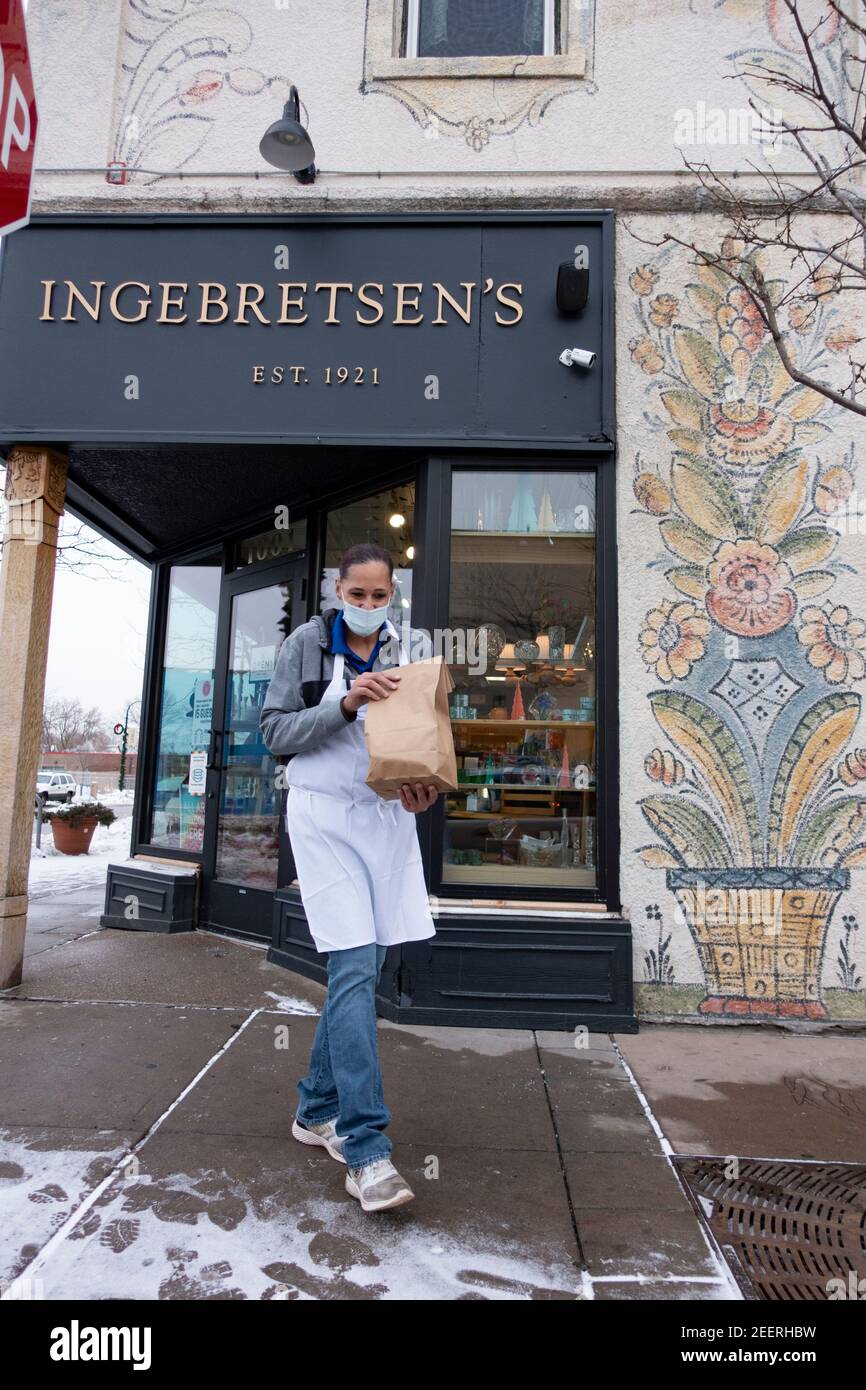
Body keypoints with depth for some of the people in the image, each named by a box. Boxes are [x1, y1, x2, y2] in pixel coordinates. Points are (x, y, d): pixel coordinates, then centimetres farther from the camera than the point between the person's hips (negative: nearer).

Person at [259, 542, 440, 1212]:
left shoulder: (414, 648, 5)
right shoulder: (308, 642, -2)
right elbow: (275, 729, -4)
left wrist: (423, 786, -16)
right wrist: (343, 705, -20)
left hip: (388, 816, 4)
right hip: (325, 816, -4)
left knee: (363, 971, 11)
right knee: (354, 969, -11)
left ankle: (317, 1109, 30)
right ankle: (366, 1149, -1)